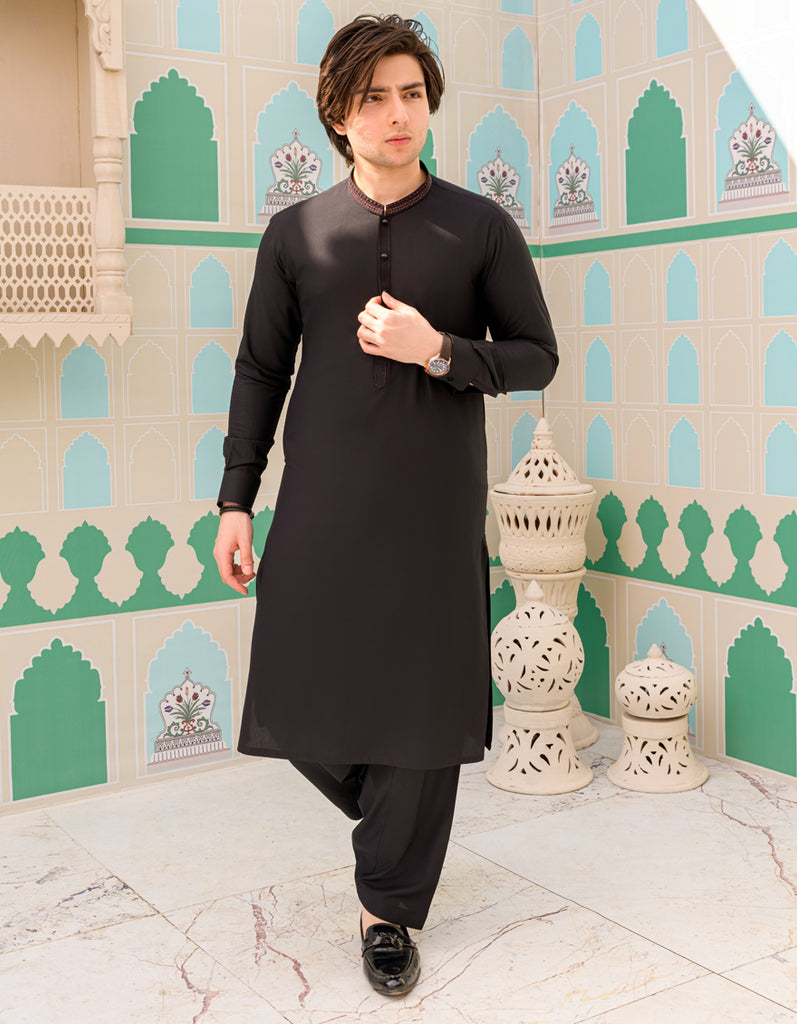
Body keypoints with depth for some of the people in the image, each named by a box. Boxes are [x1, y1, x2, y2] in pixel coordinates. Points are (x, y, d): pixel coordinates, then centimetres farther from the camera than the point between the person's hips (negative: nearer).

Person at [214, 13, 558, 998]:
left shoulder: (481, 227, 4)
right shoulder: (296, 233, 7)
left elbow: (537, 356, 5)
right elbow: (260, 369, 10)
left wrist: (438, 351, -12)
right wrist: (236, 498, 5)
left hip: (435, 510, -1)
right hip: (320, 510, 2)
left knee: (420, 708, 2)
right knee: (304, 703, 4)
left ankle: (390, 906, 21)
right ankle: (388, 815, 36)